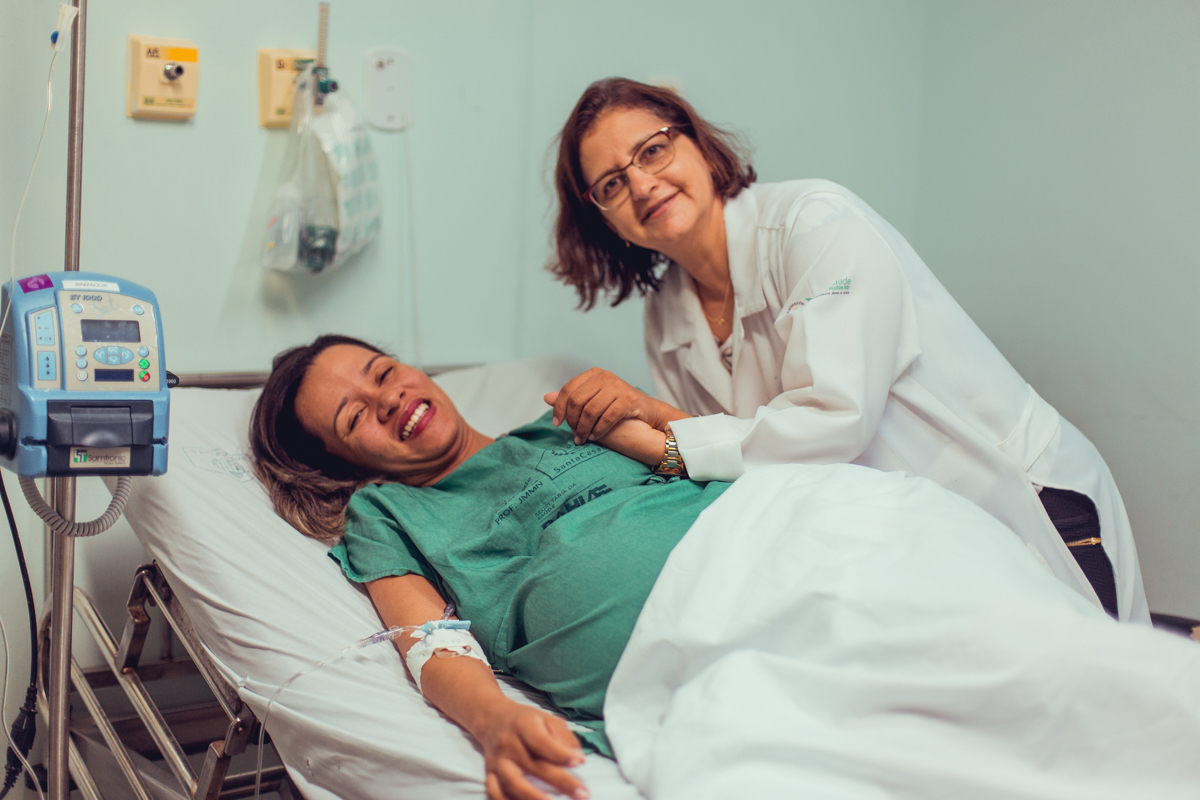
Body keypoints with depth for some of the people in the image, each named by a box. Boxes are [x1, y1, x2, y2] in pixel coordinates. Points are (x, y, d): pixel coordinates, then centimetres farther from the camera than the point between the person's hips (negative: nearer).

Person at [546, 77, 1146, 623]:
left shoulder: (815, 220, -15)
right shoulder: (665, 319, 4)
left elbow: (835, 421, -24)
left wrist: (667, 445, -22)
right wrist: (650, 415, -16)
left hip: (1023, 504, -5)